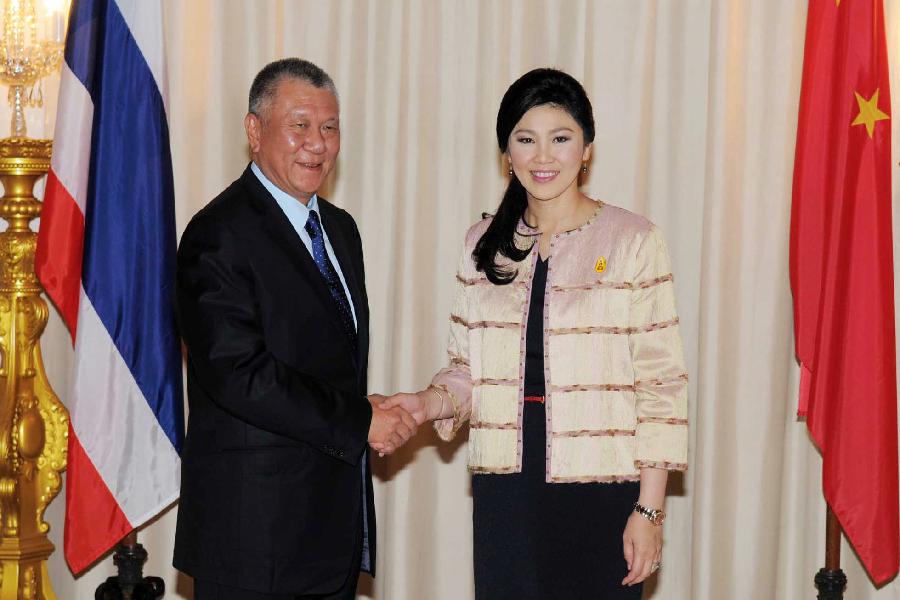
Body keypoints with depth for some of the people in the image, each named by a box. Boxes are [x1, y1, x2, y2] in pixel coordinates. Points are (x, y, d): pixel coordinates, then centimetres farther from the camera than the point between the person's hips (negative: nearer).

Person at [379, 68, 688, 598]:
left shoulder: (633, 240, -4)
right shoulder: (484, 244, 9)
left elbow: (661, 384, -6)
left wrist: (650, 509, -10)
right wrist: (428, 403, -6)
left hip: (599, 494, -3)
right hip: (505, 492, 3)